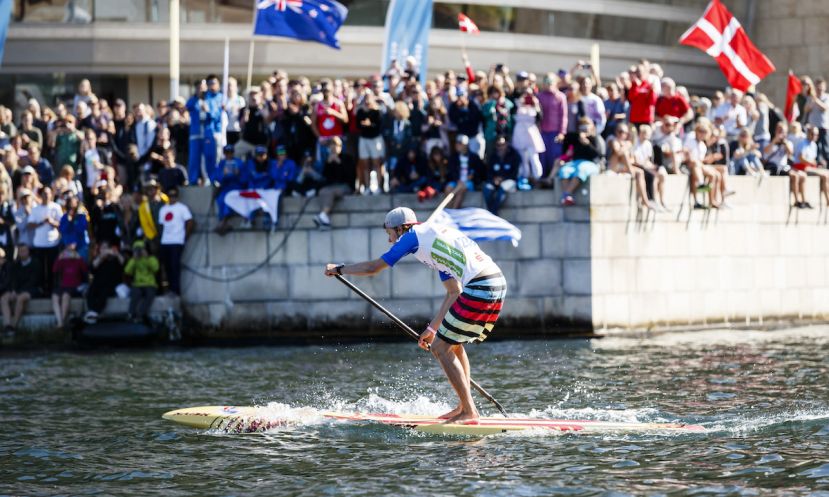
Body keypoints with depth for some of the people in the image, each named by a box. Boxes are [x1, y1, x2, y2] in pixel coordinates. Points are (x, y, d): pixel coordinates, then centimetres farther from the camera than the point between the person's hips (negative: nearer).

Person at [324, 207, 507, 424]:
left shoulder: (413, 236, 4)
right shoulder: (436, 233, 28)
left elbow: (372, 268, 9)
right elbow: (454, 291, 28)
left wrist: (338, 269, 25)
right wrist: (433, 328, 29)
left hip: (479, 289, -9)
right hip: (497, 284, 9)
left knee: (441, 348, -1)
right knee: (453, 344, 23)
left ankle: (469, 412, -4)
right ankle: (465, 407, 22)